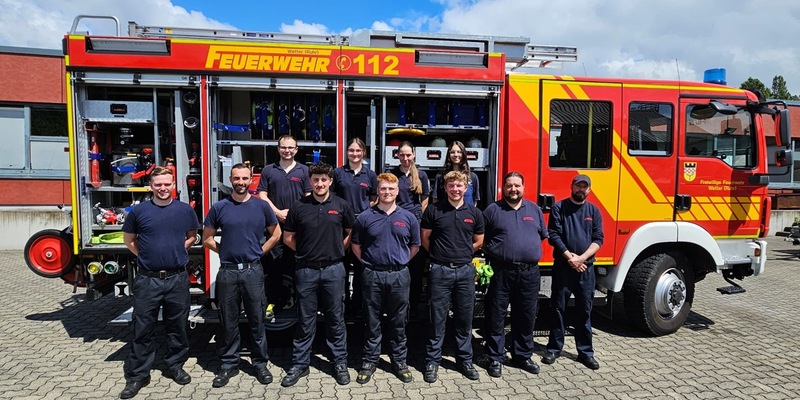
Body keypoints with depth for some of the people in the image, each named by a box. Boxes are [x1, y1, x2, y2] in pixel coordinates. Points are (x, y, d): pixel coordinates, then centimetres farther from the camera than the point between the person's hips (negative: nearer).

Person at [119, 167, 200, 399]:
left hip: (177, 278, 1)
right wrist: (145, 255, 3)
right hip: (147, 279, -1)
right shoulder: (139, 211, -1)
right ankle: (137, 375, 18)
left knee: (177, 327, 12)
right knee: (142, 329, 6)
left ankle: (175, 366, 29)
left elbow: (192, 236, 16)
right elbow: (128, 239, 12)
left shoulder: (185, 210, 2)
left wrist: (177, 250, 3)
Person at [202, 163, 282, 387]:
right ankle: (229, 364, 24)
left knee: (257, 320, 8)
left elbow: (276, 234, 11)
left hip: (253, 271, 0)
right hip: (227, 272, 0)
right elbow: (207, 238, 9)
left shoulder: (261, 206, 1)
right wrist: (225, 251, 2)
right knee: (229, 322, 10)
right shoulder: (219, 207, 1)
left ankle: (260, 363, 21)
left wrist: (259, 251, 4)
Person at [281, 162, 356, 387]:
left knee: (336, 319, 9)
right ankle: (300, 364, 22)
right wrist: (306, 251, 5)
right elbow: (288, 238, 9)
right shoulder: (299, 206, 0)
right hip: (306, 270, 0)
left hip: (333, 269, 0)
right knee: (305, 320, 9)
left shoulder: (341, 205, 1)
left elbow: (351, 233, 11)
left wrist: (337, 250, 6)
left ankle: (340, 363, 22)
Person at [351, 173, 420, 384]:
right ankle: (369, 361, 22)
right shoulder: (365, 217, -1)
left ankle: (399, 360, 25)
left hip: (400, 275, 1)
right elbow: (356, 245, 9)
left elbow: (415, 246, 13)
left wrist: (400, 262, 10)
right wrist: (369, 263, 6)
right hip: (373, 275, -1)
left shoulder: (408, 217, 3)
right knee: (372, 321, 10)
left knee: (398, 321, 11)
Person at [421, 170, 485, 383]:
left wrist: (461, 253, 11)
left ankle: (465, 360, 25)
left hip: (465, 270, 2)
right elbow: (425, 237, 5)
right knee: (437, 319, 5)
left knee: (465, 319, 11)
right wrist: (440, 254, 8)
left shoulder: (475, 213, 5)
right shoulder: (433, 210, -2)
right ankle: (432, 361, 16)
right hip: (440, 270, -2)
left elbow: (478, 241, 15)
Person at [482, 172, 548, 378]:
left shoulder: (534, 209, 11)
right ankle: (496, 358, 15)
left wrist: (529, 250, 13)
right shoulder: (492, 210, 1)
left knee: (526, 316, 13)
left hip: (529, 272, 3)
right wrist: (493, 252, 1)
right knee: (496, 316, 3)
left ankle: (523, 355, 29)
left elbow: (542, 235, 19)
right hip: (501, 272, -3)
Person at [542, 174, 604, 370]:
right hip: (562, 266, -2)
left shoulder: (594, 211, 9)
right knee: (558, 308, 5)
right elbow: (553, 235, -6)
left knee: (585, 310, 8)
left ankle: (586, 352, 18)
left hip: (586, 268, 2)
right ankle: (554, 348, 16)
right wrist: (569, 256, -14)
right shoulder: (559, 208, 1)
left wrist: (581, 258, -11)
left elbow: (598, 239, 2)